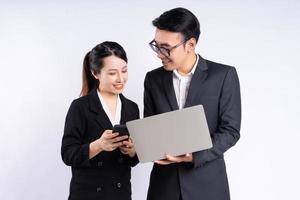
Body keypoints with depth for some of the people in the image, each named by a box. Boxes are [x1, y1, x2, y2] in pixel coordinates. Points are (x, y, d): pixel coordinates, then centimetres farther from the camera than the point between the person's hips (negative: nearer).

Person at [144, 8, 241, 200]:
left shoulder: (224, 75, -6)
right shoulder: (153, 79, 4)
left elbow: (230, 130, -7)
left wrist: (194, 156, -20)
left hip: (207, 183, -2)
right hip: (164, 182, 3)